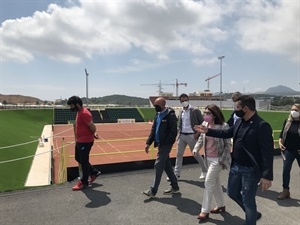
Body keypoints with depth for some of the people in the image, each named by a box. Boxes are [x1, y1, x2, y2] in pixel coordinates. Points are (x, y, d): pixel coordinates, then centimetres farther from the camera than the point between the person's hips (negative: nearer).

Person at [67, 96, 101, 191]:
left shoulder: (84, 113, -22)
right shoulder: (79, 112, 10)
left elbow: (92, 127, -23)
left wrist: (91, 135, -4)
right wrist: (93, 134, 8)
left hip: (85, 142, -10)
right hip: (79, 140, 10)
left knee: (84, 161, 3)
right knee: (78, 158, 21)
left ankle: (84, 182, 21)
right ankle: (94, 172, 32)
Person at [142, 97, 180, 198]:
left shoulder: (170, 115, -15)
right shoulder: (158, 115, 12)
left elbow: (173, 131, -18)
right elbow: (153, 129, 14)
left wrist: (164, 143, -19)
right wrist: (148, 143, 10)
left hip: (166, 144, -9)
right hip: (160, 144, 9)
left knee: (158, 166, -4)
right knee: (167, 165, 15)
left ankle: (153, 191, 6)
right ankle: (175, 187, 28)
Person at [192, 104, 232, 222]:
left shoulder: (223, 126, -17)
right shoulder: (205, 124, 1)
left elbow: (228, 144, -13)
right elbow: (201, 138, 10)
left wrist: (223, 159, -15)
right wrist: (196, 149, -5)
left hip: (217, 159, -7)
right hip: (208, 158, 7)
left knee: (209, 182, -4)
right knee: (215, 182, 18)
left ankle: (205, 211, 9)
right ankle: (221, 205, 36)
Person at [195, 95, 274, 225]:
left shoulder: (262, 126, -20)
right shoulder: (239, 122, 4)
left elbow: (267, 152, -22)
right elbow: (227, 133, 19)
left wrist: (267, 176, -24)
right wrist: (208, 131, 13)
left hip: (251, 170, -8)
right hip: (236, 166, 8)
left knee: (248, 201, 7)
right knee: (232, 193, 23)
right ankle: (253, 214, 45)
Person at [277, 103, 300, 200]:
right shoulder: (287, 121, 1)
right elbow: (282, 133, 10)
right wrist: (280, 142, -5)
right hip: (288, 150, 3)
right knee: (286, 170, 2)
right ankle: (285, 191, 15)